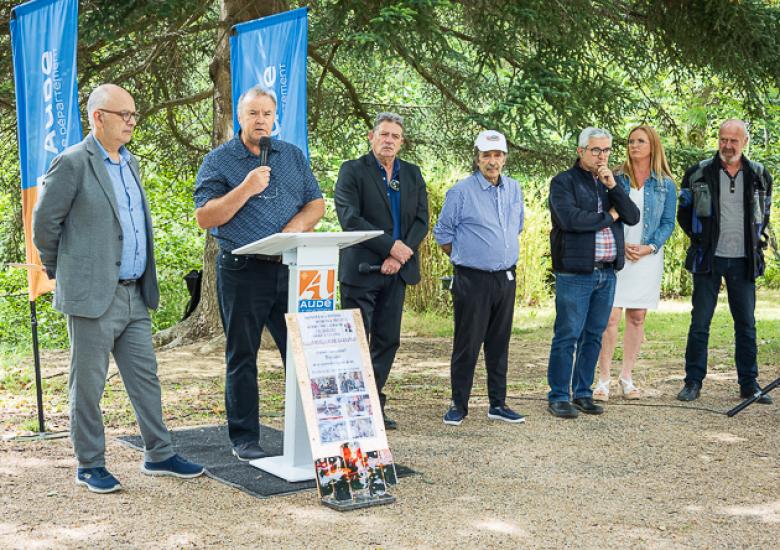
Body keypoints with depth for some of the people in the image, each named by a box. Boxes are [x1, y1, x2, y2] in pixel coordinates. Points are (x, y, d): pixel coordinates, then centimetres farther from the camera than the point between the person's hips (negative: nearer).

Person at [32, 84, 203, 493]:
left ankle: (159, 455, 22)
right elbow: (44, 222, -6)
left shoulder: (130, 162, 15)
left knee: (145, 377, 12)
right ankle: (89, 465, 15)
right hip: (93, 294, -7)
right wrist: (61, 272, 3)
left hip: (134, 294, 7)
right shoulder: (72, 163, -10)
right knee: (88, 383, 4)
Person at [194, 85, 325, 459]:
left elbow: (316, 203, 12)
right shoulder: (218, 161, 1)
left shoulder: (293, 156, 13)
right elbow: (205, 217, -7)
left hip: (290, 269, 3)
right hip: (242, 271, -3)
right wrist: (246, 189, -17)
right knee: (242, 357, 5)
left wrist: (297, 225, -8)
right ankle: (244, 438, 14)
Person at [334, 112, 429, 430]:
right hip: (361, 269, -5)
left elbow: (422, 220, 7)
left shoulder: (412, 174, 14)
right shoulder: (353, 171, -2)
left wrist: (401, 255, -9)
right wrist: (390, 245, -15)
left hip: (397, 270, 5)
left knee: (388, 341, 8)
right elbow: (349, 218, -13)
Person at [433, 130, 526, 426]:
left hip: (506, 278, 5)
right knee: (467, 344, -2)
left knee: (499, 344, 11)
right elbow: (443, 232, 1)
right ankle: (458, 405, 9)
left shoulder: (514, 189, 9)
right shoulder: (461, 191, -8)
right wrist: (464, 258, 7)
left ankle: (498, 404, 19)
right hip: (472, 279, -5)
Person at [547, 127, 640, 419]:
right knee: (567, 336, -4)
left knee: (593, 336, 10)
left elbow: (633, 217, 4)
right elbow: (570, 219, -19)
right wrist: (608, 216, -6)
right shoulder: (563, 182, -3)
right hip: (575, 273, -6)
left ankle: (583, 393, 20)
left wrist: (613, 185, -8)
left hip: (607, 273, 6)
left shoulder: (610, 183, 16)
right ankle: (558, 397, 4)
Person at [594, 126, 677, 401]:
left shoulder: (665, 185, 6)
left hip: (648, 257, 2)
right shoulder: (615, 179, 4)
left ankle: (627, 376, 17)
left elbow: (668, 222, 5)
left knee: (637, 317, 6)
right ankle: (603, 379, -1)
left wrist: (649, 247, -10)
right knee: (611, 316, -7)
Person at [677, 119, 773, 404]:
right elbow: (684, 213, 7)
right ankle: (693, 381, 10)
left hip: (743, 261, 2)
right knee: (700, 322, 1)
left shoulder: (759, 176, 6)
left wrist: (757, 239, 7)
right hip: (708, 260, -2)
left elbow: (764, 215, 18)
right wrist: (700, 238, -1)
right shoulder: (699, 173, -2)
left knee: (746, 324, 6)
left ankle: (749, 383, 16)